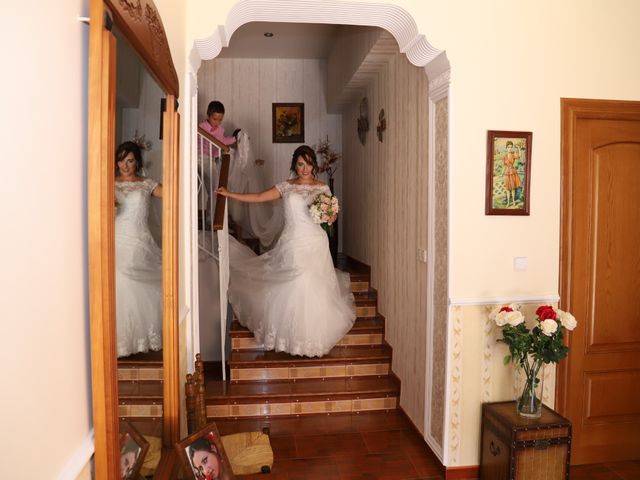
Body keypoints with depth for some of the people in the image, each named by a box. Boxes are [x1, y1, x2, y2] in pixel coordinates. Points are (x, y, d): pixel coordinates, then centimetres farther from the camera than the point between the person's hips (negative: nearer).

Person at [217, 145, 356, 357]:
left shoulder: (323, 188, 6)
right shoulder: (286, 187, 6)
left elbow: (333, 217, 10)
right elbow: (258, 197, 7)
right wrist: (228, 194, 5)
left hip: (316, 245, 0)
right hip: (292, 244, 0)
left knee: (314, 289, 1)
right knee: (290, 290, -3)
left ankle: (313, 336, 17)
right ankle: (292, 335, 13)